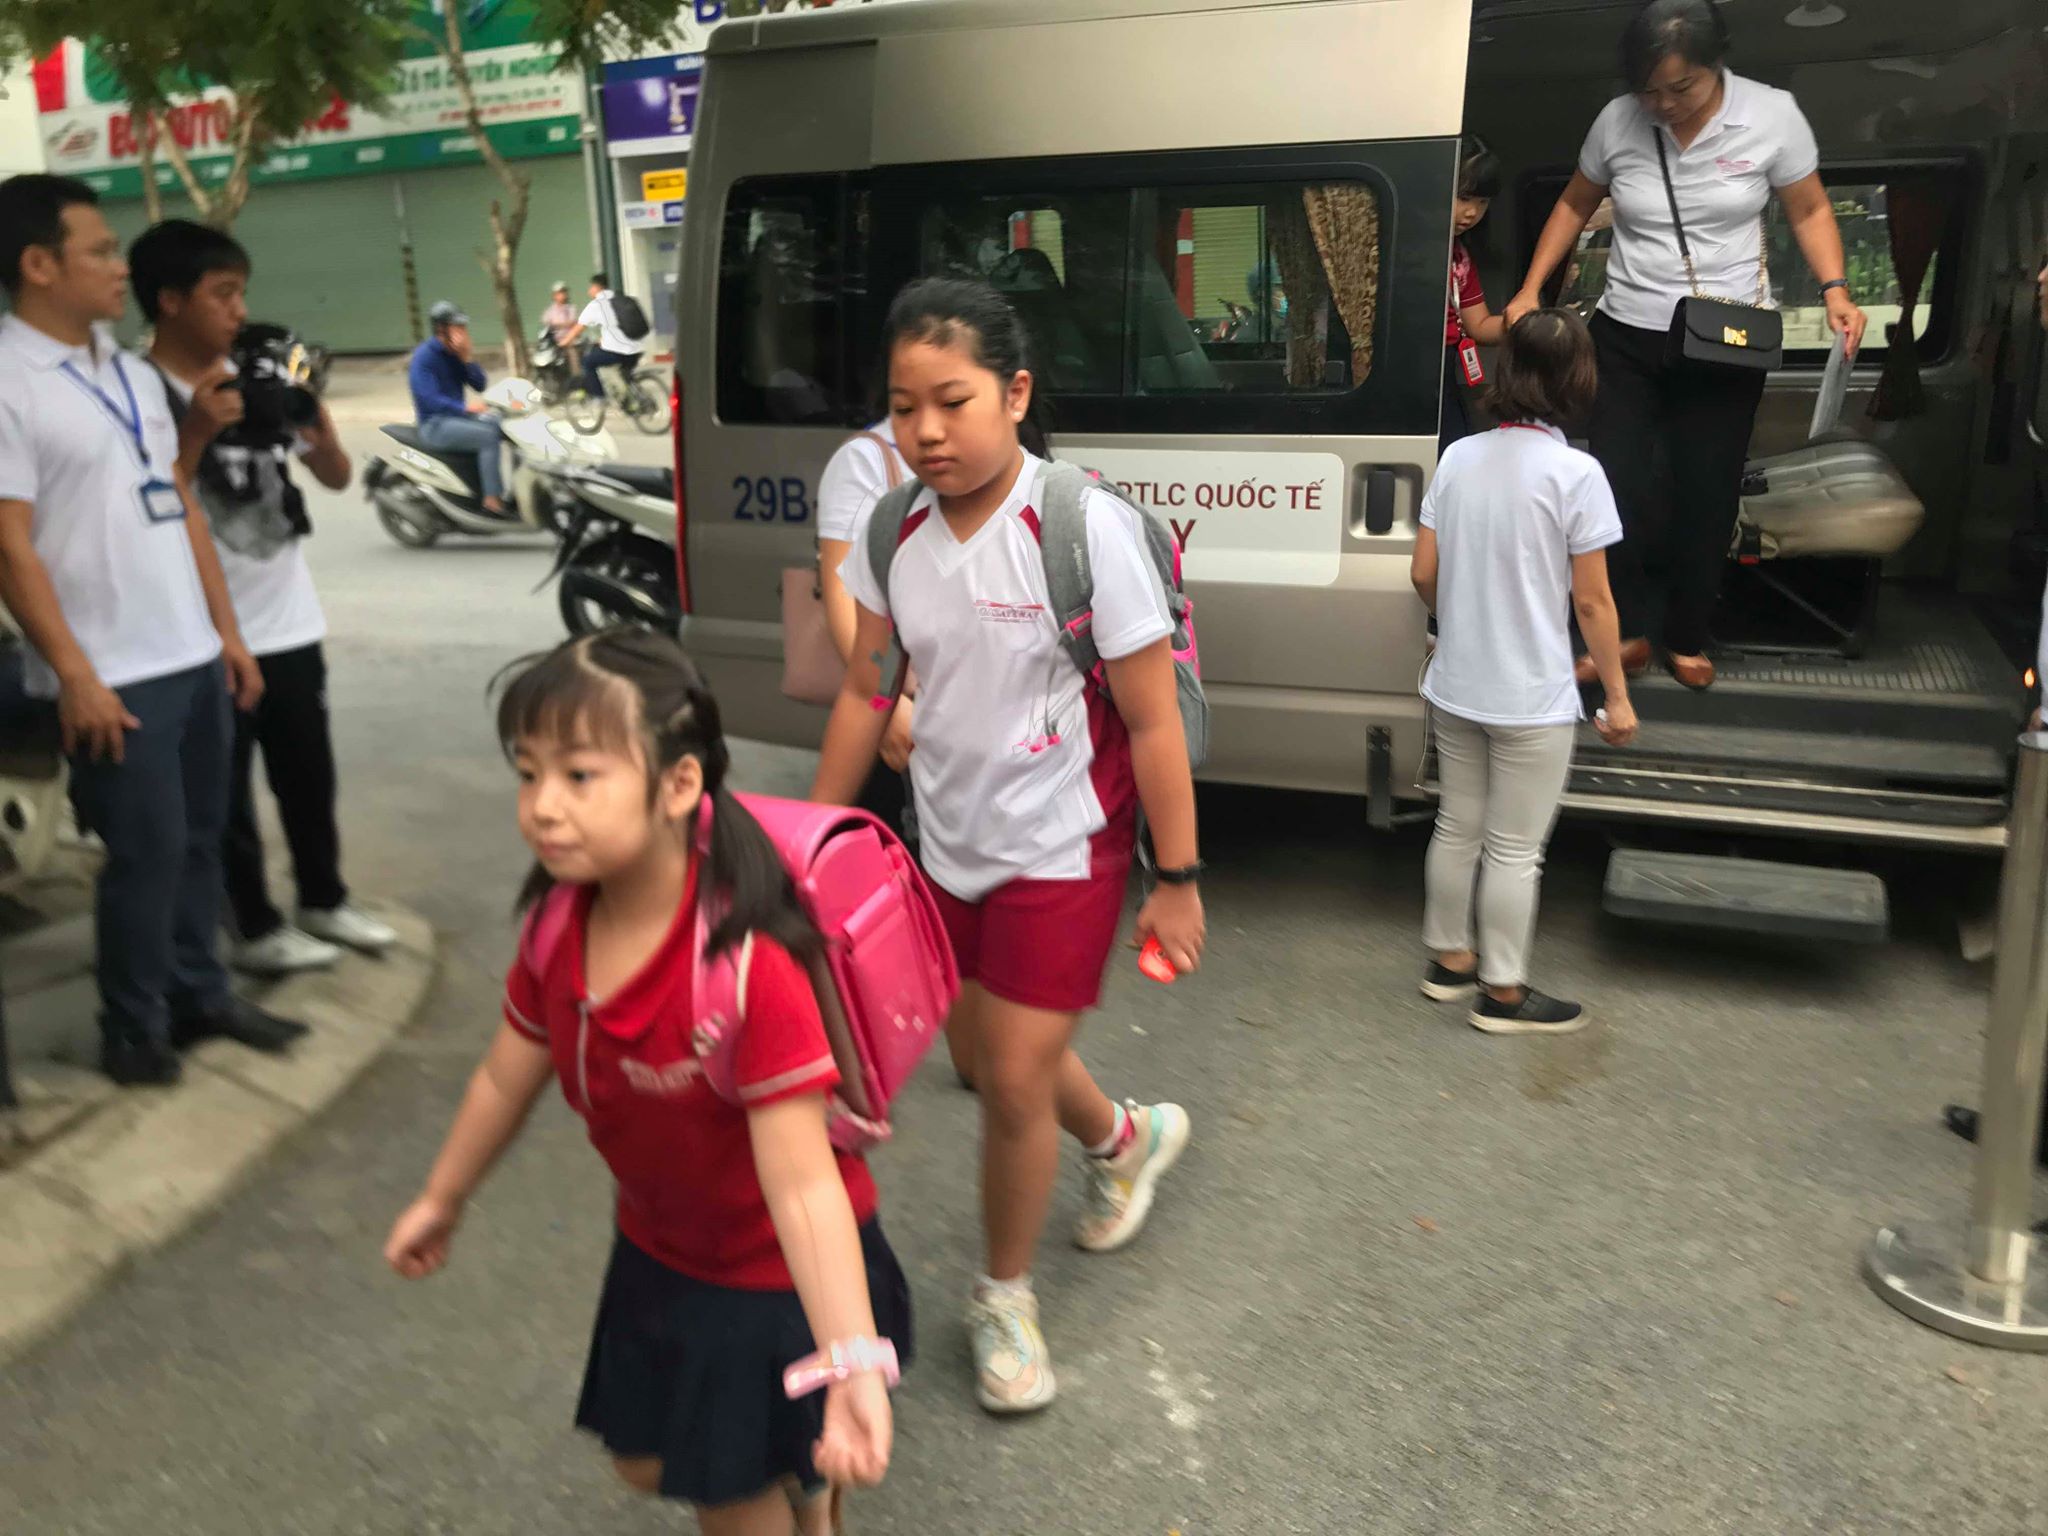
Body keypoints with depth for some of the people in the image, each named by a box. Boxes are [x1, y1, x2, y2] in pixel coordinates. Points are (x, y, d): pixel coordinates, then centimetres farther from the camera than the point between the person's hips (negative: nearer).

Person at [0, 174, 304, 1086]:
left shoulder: (133, 376, 13)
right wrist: (74, 675, -18)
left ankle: (198, 994, 28)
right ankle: (133, 1029, 17)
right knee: (146, 852, 0)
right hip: (113, 675, -7)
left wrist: (226, 632, 13)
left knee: (198, 839, 14)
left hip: (192, 658, 7)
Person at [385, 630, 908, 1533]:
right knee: (645, 1462, 26)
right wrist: (442, 1201, 18)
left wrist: (854, 1365, -47)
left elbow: (804, 1186, -38)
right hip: (659, 1251, 7)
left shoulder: (750, 968, -37)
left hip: (775, 1280, -7)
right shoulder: (560, 932, -14)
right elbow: (508, 1080, 4)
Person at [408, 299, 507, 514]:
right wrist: (465, 406, -39)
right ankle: (492, 499, -26)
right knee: (488, 435, -28)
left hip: (458, 416, 8)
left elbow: (479, 384, 3)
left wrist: (467, 357, -13)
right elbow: (429, 399, -27)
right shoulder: (424, 356, -16)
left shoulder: (455, 354, 8)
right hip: (435, 424, -8)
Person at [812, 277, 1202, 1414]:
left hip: (1061, 850, -6)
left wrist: (1177, 878, -13)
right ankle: (1127, 1138, 52)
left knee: (1015, 1079, -1)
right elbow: (864, 689, 6)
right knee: (979, 1058, 20)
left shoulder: (1083, 527, -22)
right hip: (951, 843, 6)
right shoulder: (896, 527, -5)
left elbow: (1153, 721, -17)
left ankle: (1005, 1298, 27)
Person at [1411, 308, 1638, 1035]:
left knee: (1457, 827, 19)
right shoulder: (1575, 473, -15)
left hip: (1453, 687, 6)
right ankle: (1502, 993, 19)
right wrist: (1617, 697, -3)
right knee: (1514, 850, 7)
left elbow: (1423, 573, 4)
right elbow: (1592, 602, -13)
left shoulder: (1459, 458, 0)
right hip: (1530, 699, -5)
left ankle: (1449, 961, 33)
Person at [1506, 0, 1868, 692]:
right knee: (1615, 489, -4)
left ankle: (1687, 639, 23)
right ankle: (1628, 633, 14)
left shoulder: (1772, 115, -8)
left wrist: (1834, 289, -12)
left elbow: (1809, 210, 3)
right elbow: (1574, 205, 11)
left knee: (1707, 497, 5)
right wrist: (1531, 288, 3)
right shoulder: (1617, 122, -5)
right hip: (1627, 336, 1)